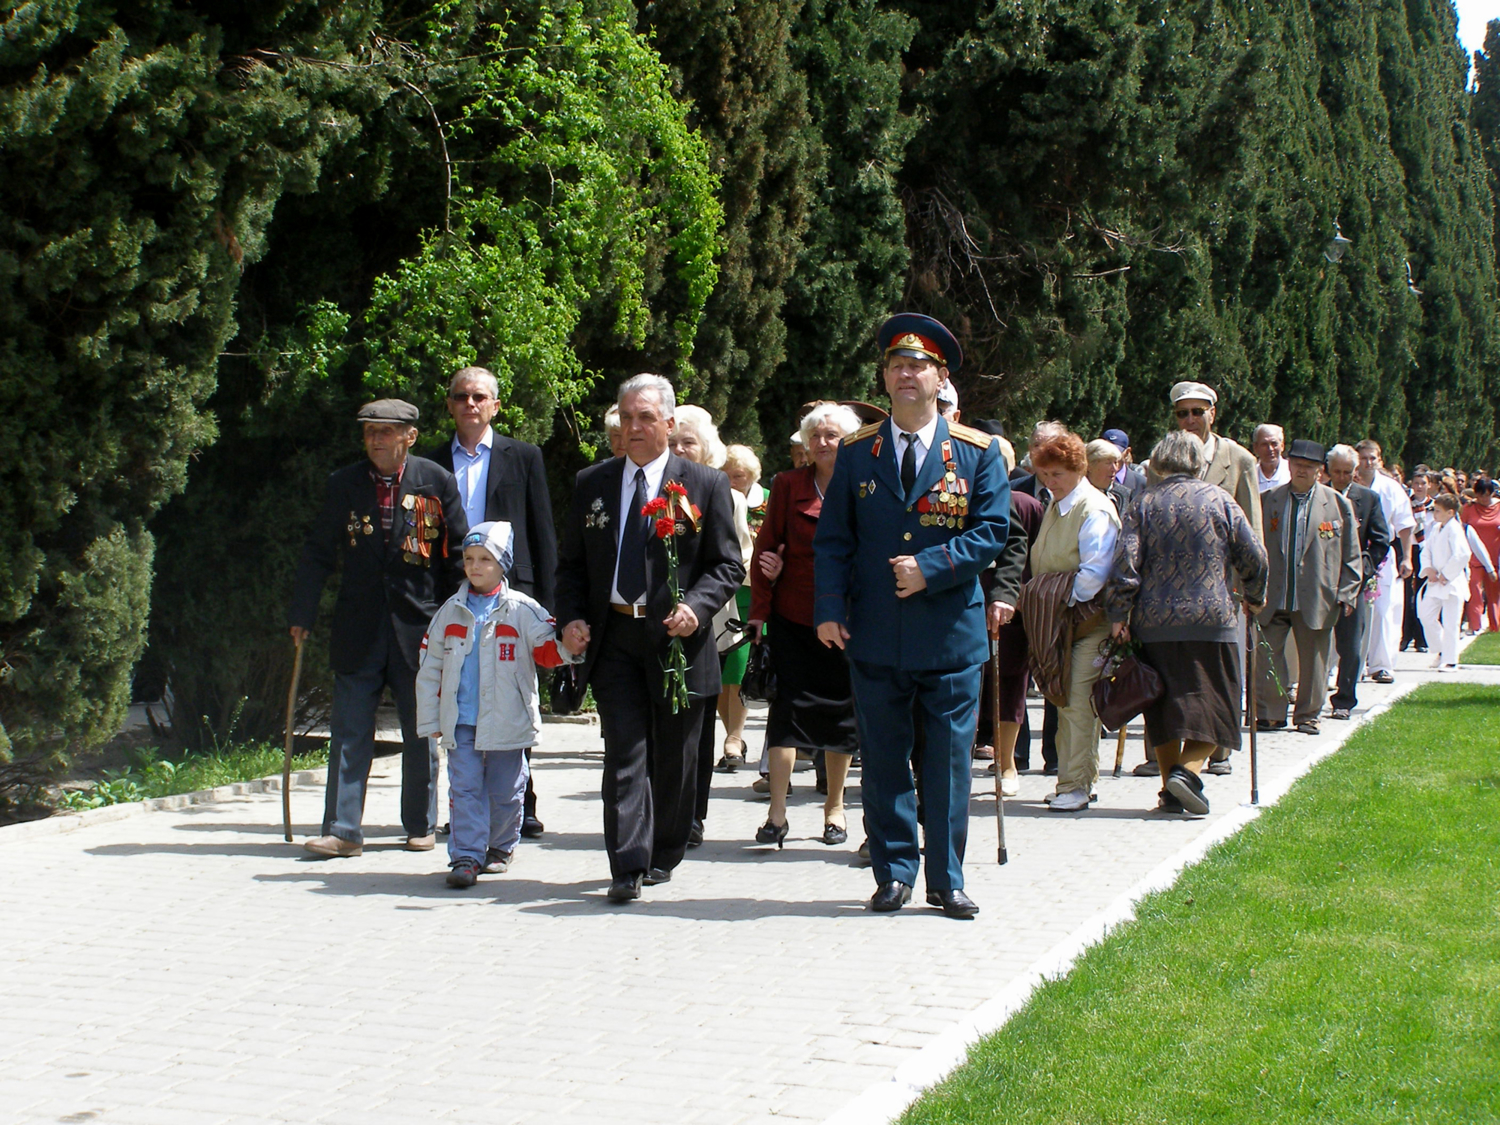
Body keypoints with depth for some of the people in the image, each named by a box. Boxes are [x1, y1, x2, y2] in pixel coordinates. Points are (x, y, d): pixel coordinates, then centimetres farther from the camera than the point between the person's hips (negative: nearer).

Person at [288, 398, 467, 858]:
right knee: (349, 731, -1)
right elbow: (318, 553, 7)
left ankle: (421, 825, 21)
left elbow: (458, 553, 4)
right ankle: (342, 829, 2)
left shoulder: (436, 481, 0)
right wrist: (301, 613, 2)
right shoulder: (344, 484, 4)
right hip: (359, 628, 1)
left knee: (421, 730, 8)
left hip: (419, 625, -1)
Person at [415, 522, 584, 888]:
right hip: (461, 723, 2)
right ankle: (465, 857, -4)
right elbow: (430, 668, 11)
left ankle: (500, 848, 27)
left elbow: (546, 648, -3)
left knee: (506, 791, 8)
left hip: (507, 722, -1)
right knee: (464, 788, -5)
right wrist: (430, 719, 8)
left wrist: (569, 648, -26)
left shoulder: (522, 610, 0)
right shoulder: (451, 612, 8)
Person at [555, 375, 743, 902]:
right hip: (612, 637, 1)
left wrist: (696, 606, -16)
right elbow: (571, 563, 14)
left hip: (677, 639, -1)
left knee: (673, 758, 8)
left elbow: (727, 565, 2)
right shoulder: (592, 483, 10)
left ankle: (663, 856, 24)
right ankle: (628, 868, -9)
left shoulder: (706, 485, 2)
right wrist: (572, 618, -2)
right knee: (624, 753, -6)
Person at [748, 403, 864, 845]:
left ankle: (834, 806, 22)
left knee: (841, 710, 7)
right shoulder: (788, 485, 3)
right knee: (788, 706, -6)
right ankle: (777, 812, -5)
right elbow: (766, 549, 4)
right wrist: (760, 610, -2)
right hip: (793, 618, 0)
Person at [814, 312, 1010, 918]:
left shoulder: (978, 452, 4)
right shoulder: (857, 452, 7)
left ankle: (947, 880, 13)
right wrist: (829, 609, -6)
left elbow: (992, 531, -2)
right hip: (875, 636, 1)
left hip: (951, 635, -1)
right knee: (883, 762, 6)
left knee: (948, 762, 3)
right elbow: (832, 539, 6)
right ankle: (893, 874, 17)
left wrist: (931, 567, -15)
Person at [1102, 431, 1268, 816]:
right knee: (1212, 706, 5)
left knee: (1164, 707, 11)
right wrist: (1254, 597, 21)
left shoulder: (1143, 505, 5)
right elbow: (1254, 557, 4)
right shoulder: (1219, 500, 3)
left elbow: (1125, 564, -5)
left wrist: (1118, 616, 0)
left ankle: (1172, 791, 10)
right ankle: (1188, 770, -16)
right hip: (1212, 621, -2)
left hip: (1155, 623, 2)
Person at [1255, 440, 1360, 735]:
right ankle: (1271, 715, 8)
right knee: (1267, 657, -2)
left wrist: (1346, 594, 1)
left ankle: (1308, 716, 18)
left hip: (1316, 598, -1)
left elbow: (1351, 555, 7)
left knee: (1312, 661, 5)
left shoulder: (1337, 504, 6)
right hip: (1273, 598, 1)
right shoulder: (1268, 500, 8)